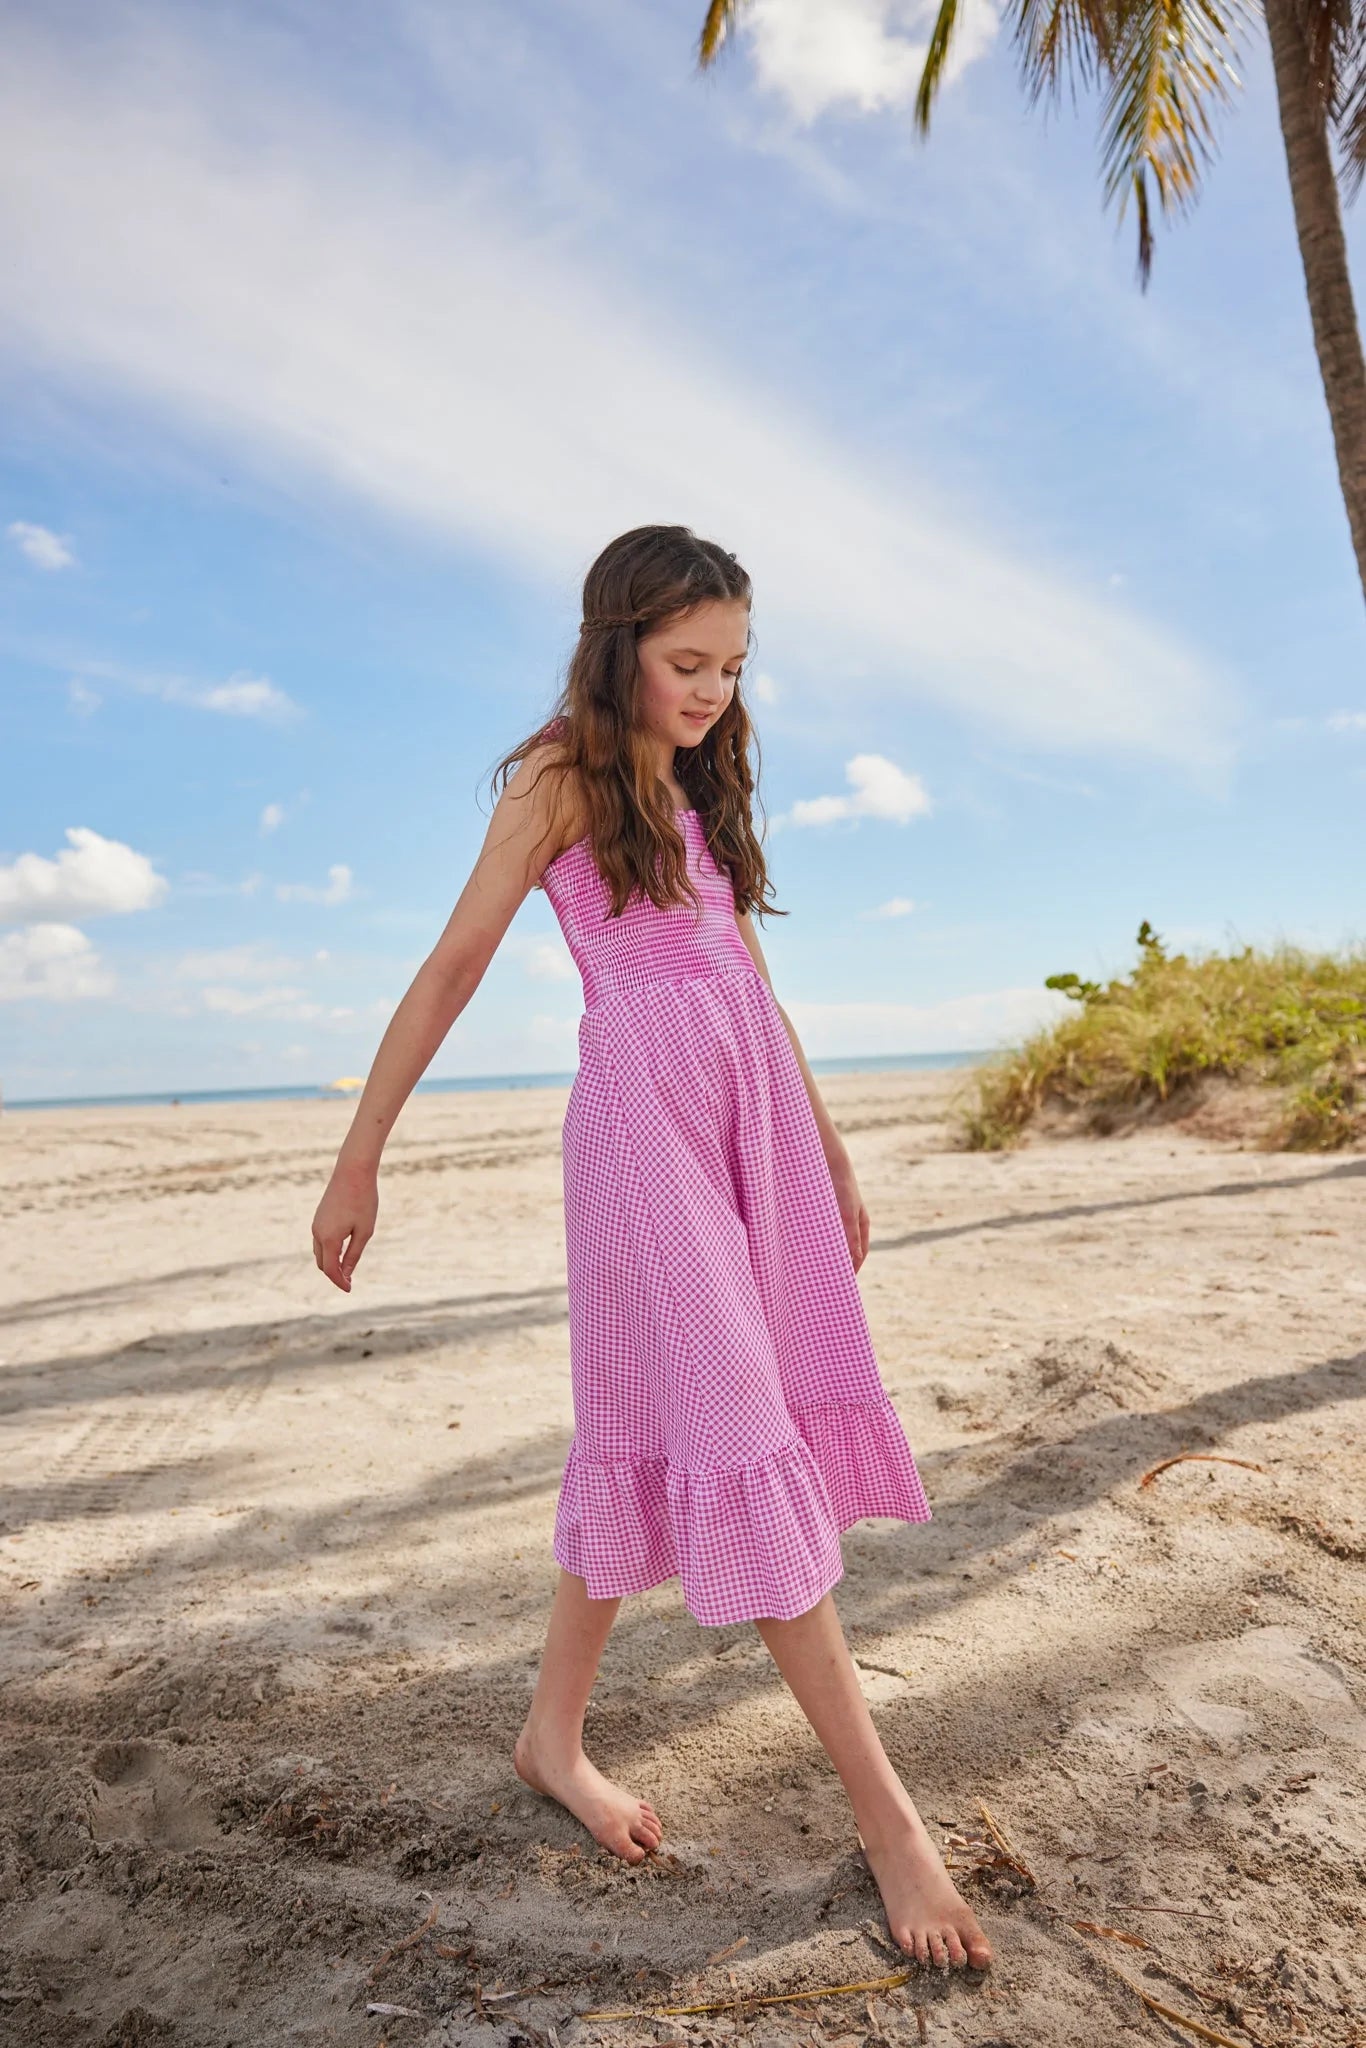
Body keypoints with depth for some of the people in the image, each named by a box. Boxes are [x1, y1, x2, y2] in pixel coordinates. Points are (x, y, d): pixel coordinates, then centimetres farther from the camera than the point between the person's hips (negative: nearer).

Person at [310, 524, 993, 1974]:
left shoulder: (700, 788, 21)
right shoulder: (561, 777, 1)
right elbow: (453, 967, -2)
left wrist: (830, 1152, 20)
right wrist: (359, 1158, -4)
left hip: (758, 1105, 7)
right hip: (642, 1105, -7)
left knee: (656, 1420, 10)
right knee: (732, 1426, -5)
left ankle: (553, 1736, 26)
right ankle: (882, 1808, 4)